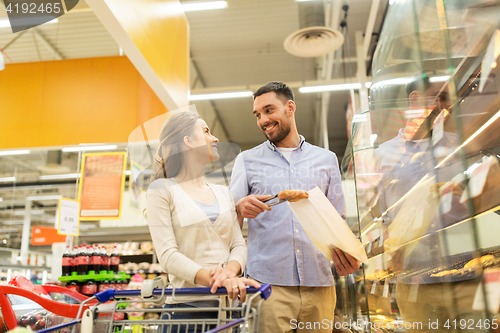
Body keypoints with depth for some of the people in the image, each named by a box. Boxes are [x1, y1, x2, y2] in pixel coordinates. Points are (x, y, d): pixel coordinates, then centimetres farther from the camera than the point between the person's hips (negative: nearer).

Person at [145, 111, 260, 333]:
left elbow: (239, 244, 7)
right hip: (188, 305, -4)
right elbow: (167, 254, -12)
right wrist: (212, 279, -25)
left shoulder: (223, 192, 15)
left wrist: (230, 271, -14)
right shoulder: (162, 189, -1)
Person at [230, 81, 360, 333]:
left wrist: (345, 252, -7)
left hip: (319, 284, 2)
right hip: (268, 284, -1)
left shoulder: (326, 159, 13)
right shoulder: (247, 160, 10)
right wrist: (240, 209, -17)